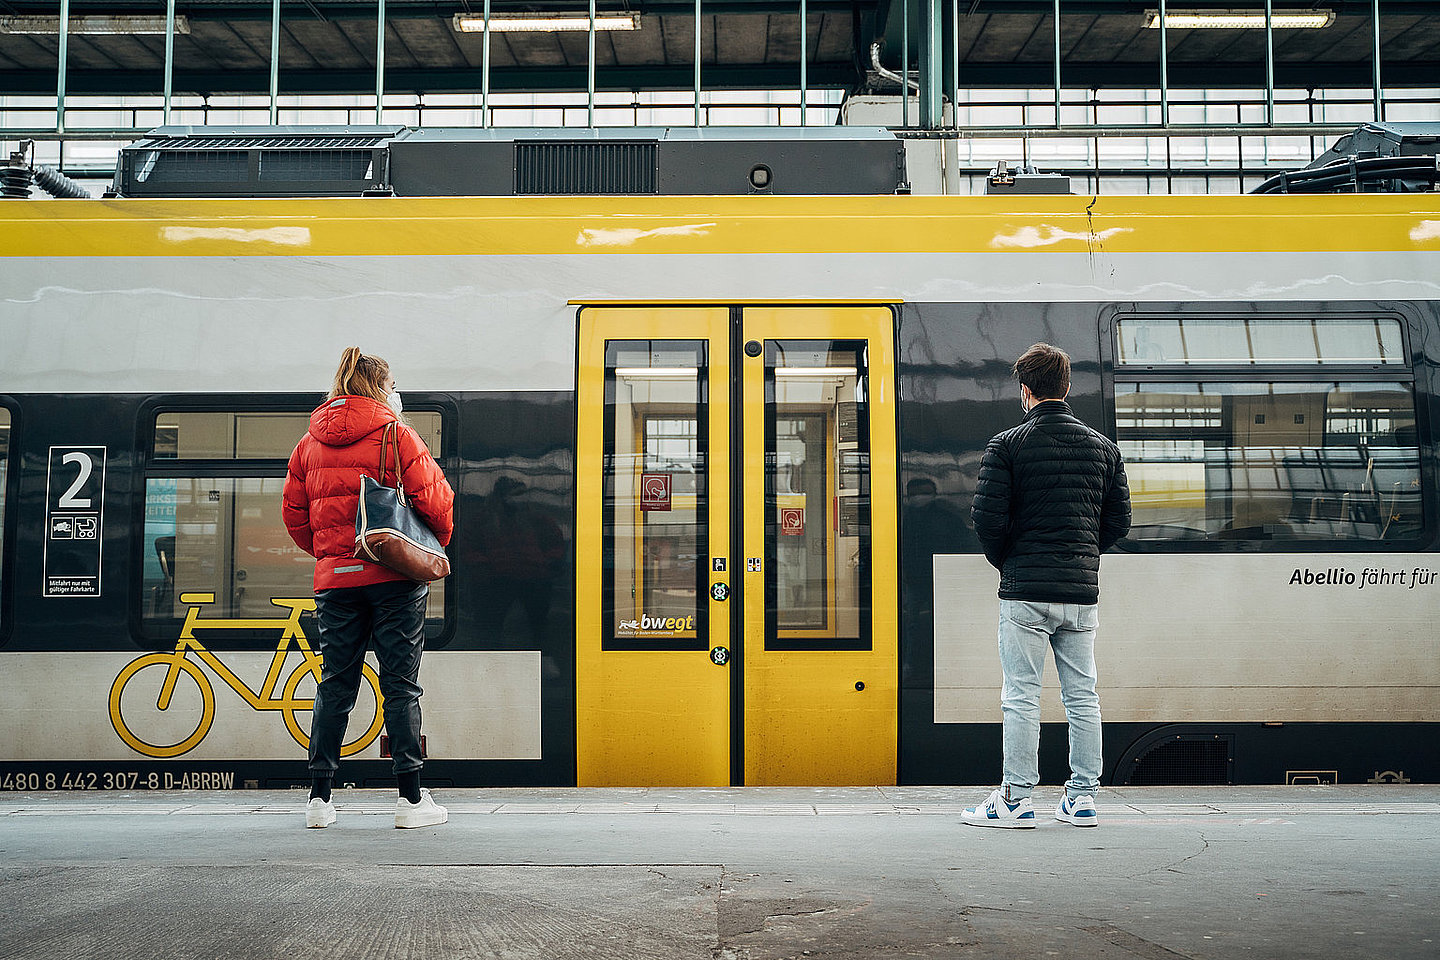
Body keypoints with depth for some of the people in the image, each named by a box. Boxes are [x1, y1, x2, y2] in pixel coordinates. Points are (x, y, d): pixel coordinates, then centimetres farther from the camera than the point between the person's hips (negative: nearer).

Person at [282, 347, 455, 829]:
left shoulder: (309, 444, 10)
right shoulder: (395, 433, -5)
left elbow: (294, 514, 12)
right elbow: (433, 497, -9)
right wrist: (437, 542, 9)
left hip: (335, 577, 4)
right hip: (393, 574, -4)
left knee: (334, 685, 10)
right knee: (401, 685, 0)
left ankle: (319, 797, 11)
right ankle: (412, 798, 2)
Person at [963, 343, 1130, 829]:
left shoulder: (1007, 445, -5)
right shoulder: (1103, 447, 10)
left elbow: (987, 516, -10)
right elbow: (1119, 520, 10)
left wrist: (1005, 561, 6)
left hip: (1026, 591, -4)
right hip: (1082, 591, 5)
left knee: (1021, 697, -1)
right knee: (1082, 697, 9)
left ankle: (1015, 798, 1)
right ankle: (1082, 797, 13)